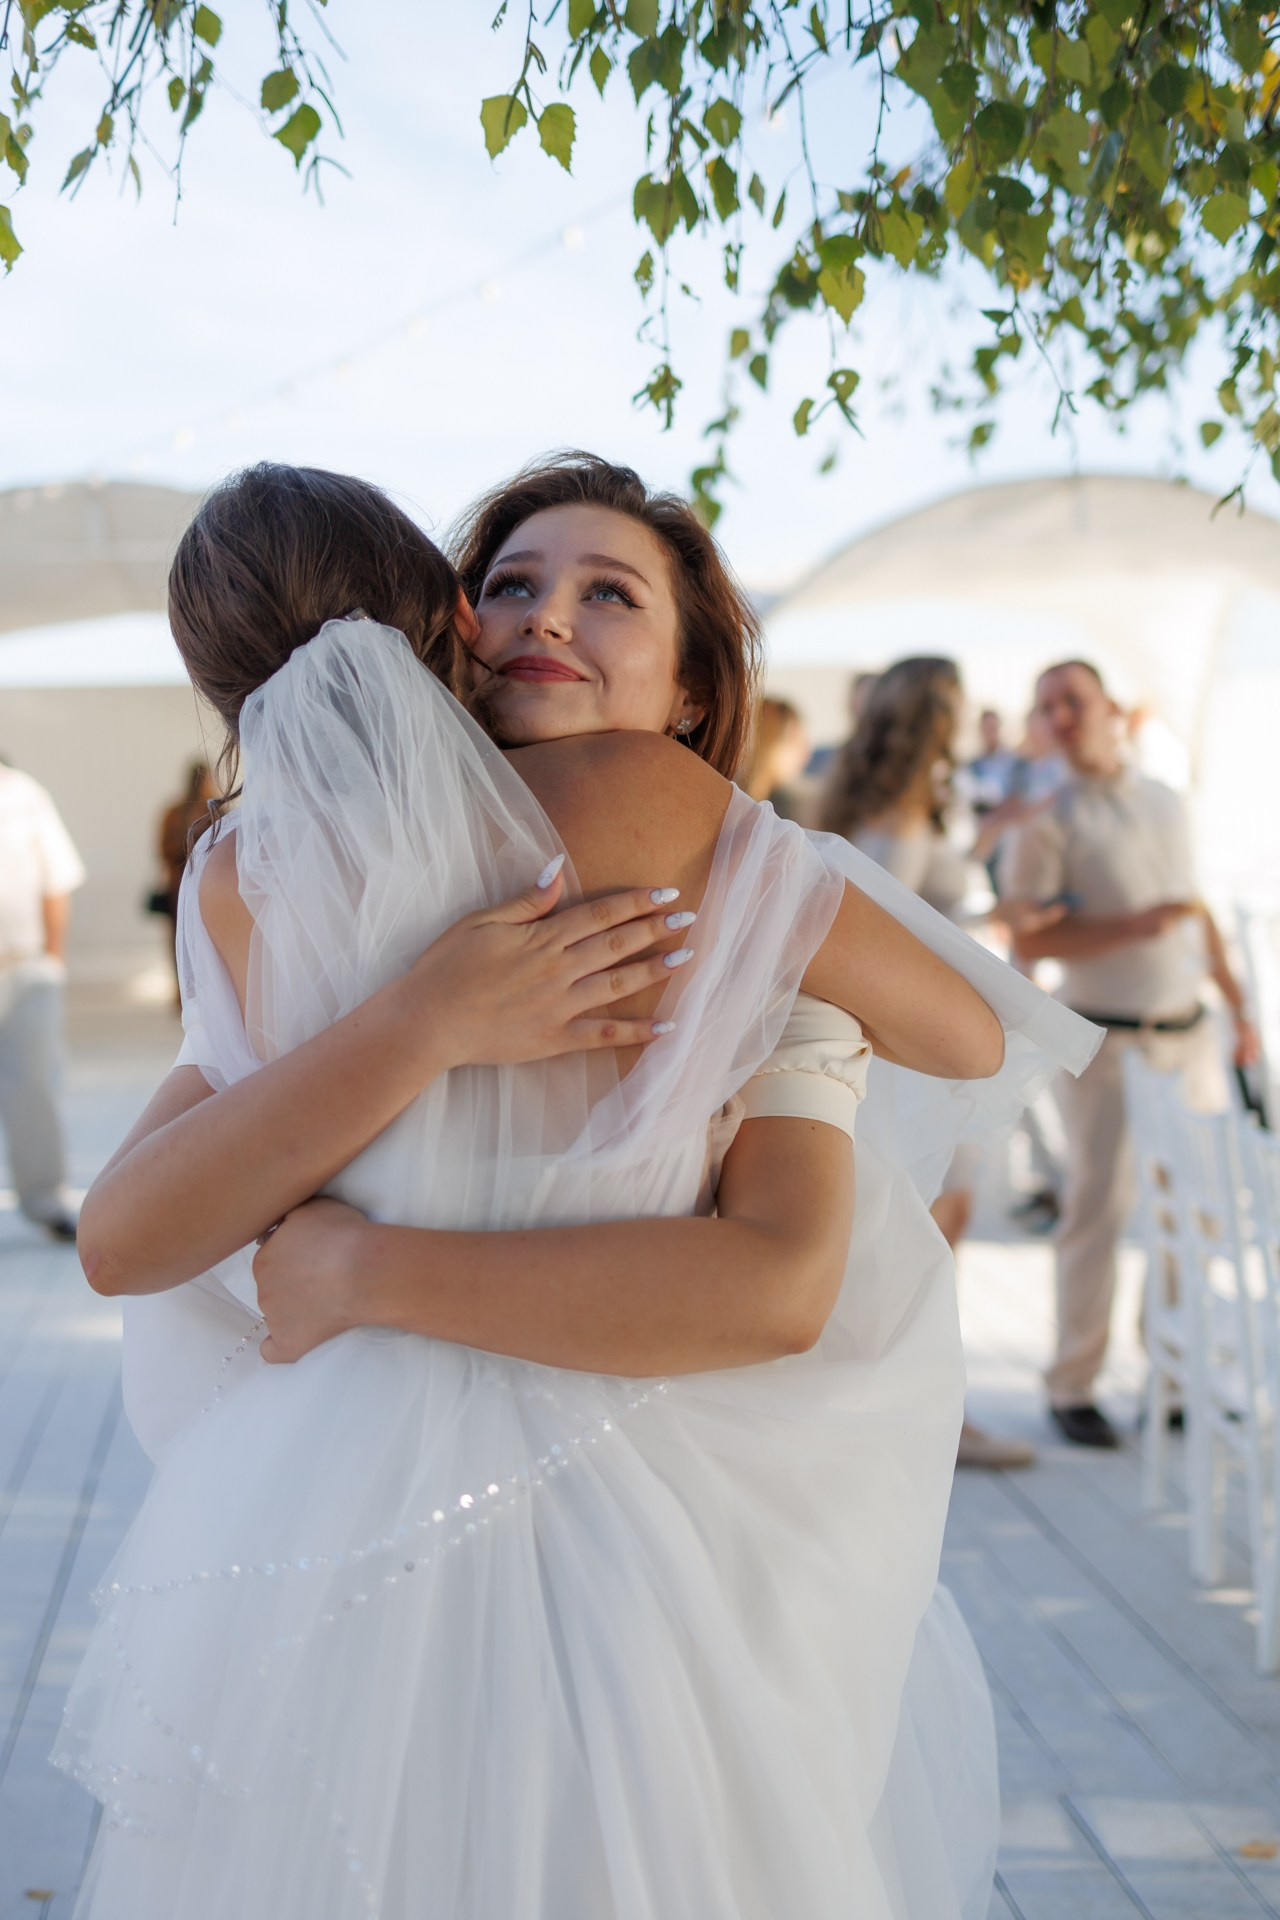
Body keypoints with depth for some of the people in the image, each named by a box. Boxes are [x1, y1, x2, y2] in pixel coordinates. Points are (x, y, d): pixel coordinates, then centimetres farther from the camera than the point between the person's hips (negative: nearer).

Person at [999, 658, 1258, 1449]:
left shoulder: (1166, 802, 12)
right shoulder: (1047, 819, -6)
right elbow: (1028, 940, -14)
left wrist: (1238, 1003, 17)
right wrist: (1135, 926, -21)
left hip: (1189, 1031, 5)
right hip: (1106, 1041, -5)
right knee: (1098, 1207, -2)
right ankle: (1073, 1388, 9)